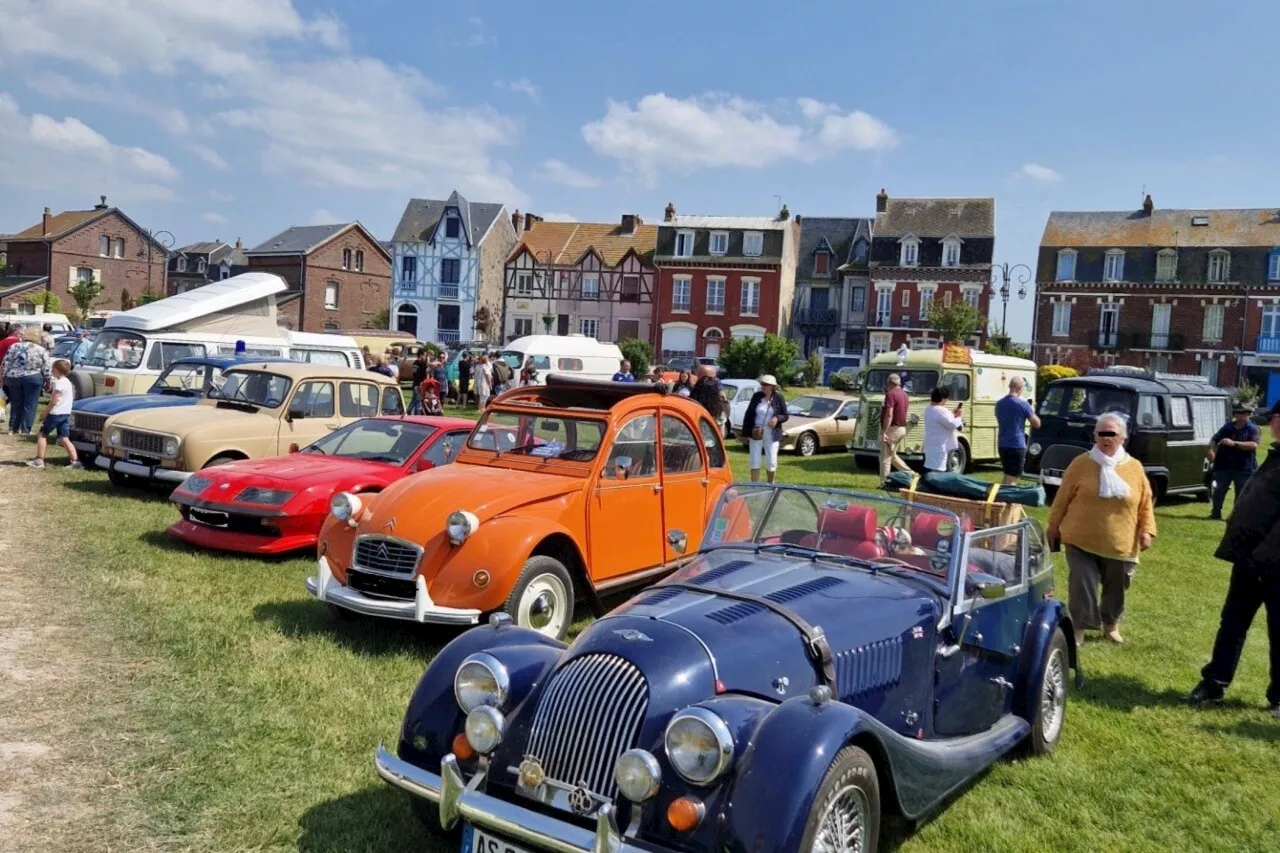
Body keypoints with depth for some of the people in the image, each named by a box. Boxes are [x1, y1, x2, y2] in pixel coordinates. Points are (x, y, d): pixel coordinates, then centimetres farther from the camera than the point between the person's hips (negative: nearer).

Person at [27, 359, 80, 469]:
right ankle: (75, 461, -4)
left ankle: (39, 460, 5)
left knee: (42, 434, 4)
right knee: (64, 439, 6)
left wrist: (46, 413, -10)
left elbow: (54, 401, -17)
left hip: (56, 413, -8)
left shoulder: (59, 383, -14)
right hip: (66, 414, 8)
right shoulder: (67, 382, 15)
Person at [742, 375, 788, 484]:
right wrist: (745, 433, 0)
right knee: (755, 462, 2)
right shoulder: (756, 396, 1)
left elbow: (785, 416, 3)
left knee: (771, 463, 4)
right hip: (756, 433, 1)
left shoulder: (778, 398, -3)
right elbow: (748, 414, 4)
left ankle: (770, 484, 26)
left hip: (772, 434, -1)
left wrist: (777, 418, -20)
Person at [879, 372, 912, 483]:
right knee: (892, 455, 20)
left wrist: (884, 432, -23)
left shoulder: (891, 395, -14)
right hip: (902, 428, 9)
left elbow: (889, 415, -22)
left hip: (892, 428, -9)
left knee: (885, 457, -2)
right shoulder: (904, 394, 14)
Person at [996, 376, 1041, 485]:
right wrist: (1032, 412, 15)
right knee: (1012, 478, -4)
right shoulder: (1023, 404, -11)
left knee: (1007, 476, 19)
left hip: (1002, 445, 6)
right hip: (1017, 445, -6)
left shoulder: (999, 403, 7)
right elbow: (1037, 424, -3)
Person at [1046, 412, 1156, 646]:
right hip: (1082, 541, -3)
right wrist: (1053, 526, 3)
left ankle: (1111, 625, 38)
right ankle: (1078, 628, 6)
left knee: (1115, 588, 17)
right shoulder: (1081, 463, -5)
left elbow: (1146, 503, 6)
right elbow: (1062, 498, 0)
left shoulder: (1134, 467, 1)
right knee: (1082, 586, -7)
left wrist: (1147, 530, -4)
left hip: (1120, 545, 3)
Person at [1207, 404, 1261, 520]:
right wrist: (1211, 449, -8)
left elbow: (1254, 445, -18)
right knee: (1219, 490, 4)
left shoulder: (1253, 429, -2)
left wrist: (1234, 443, -27)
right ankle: (1215, 513, 14)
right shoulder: (1227, 427, 11)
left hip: (1243, 467, -3)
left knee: (1241, 493, 4)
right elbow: (1215, 439, 13)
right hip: (1224, 465, 3)